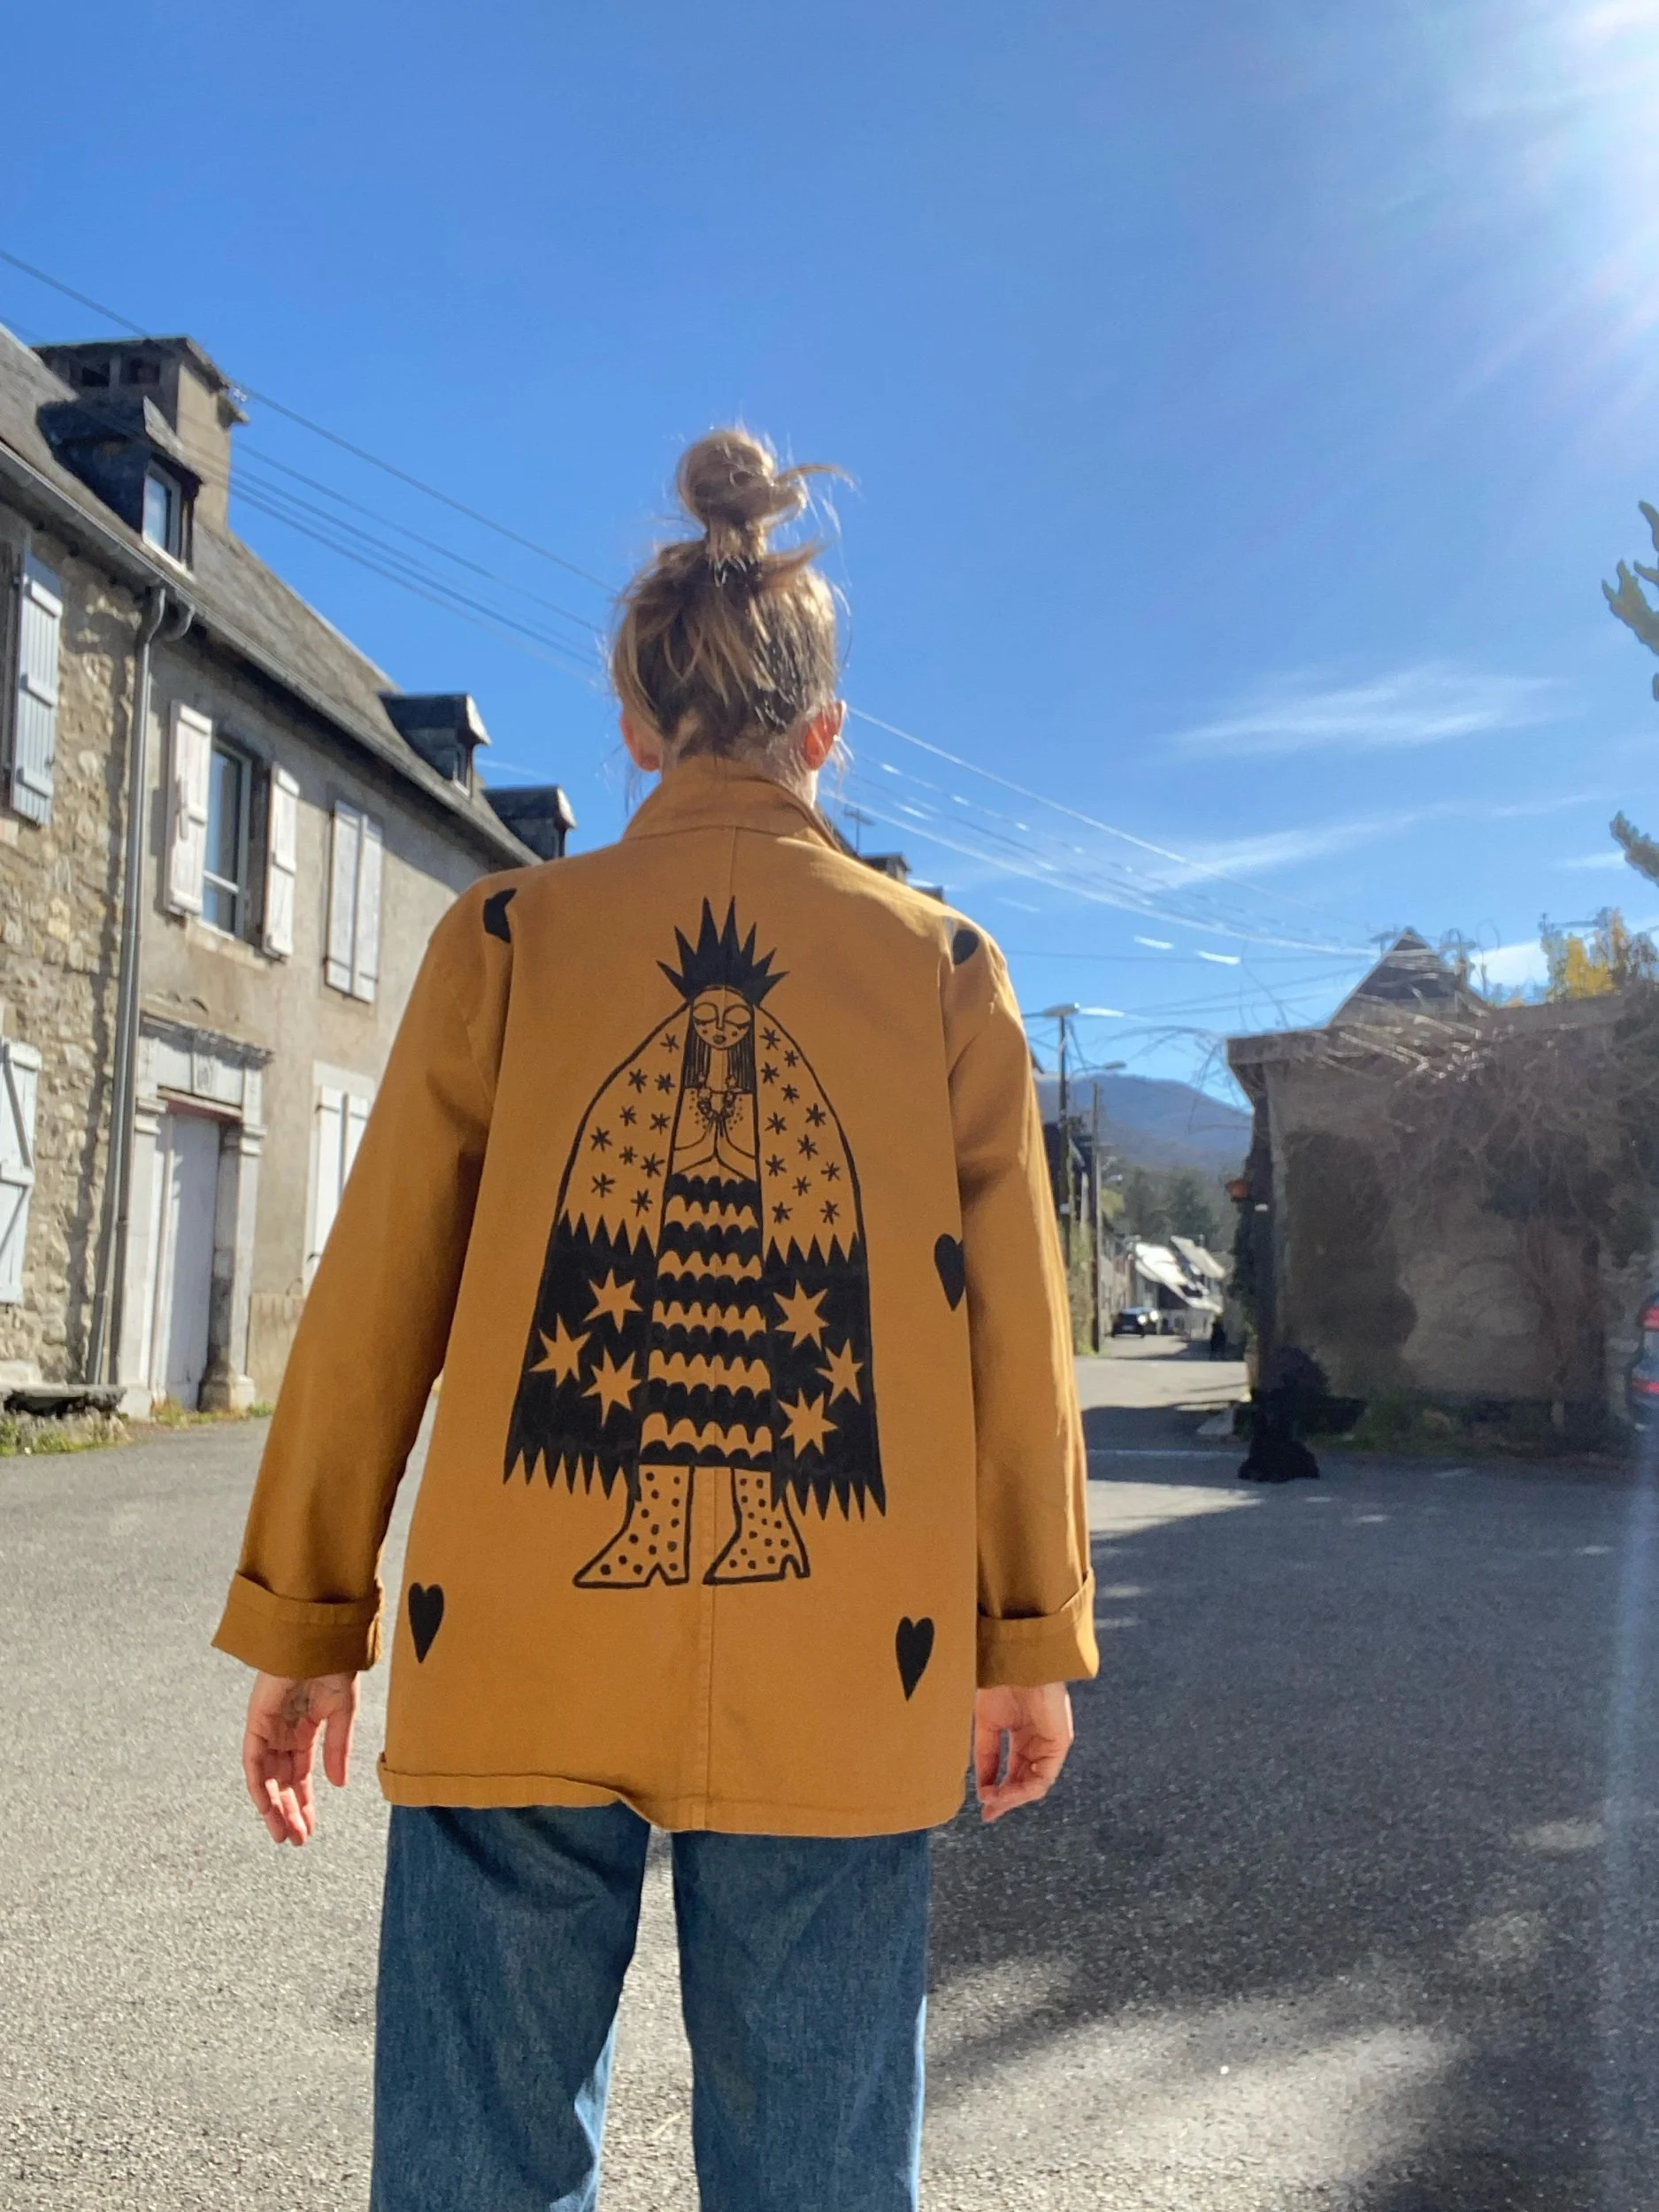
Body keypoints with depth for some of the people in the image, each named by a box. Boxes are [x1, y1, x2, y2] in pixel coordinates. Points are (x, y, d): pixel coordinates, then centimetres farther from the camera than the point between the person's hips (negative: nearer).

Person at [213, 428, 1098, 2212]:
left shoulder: (508, 937, 2)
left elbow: (374, 1301, 2)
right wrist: (1029, 1636, 13)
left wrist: (302, 1623, 10)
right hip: (845, 1673, 1)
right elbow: (1016, 1328, 5)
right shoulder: (944, 964, 4)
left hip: (521, 1654, 0)